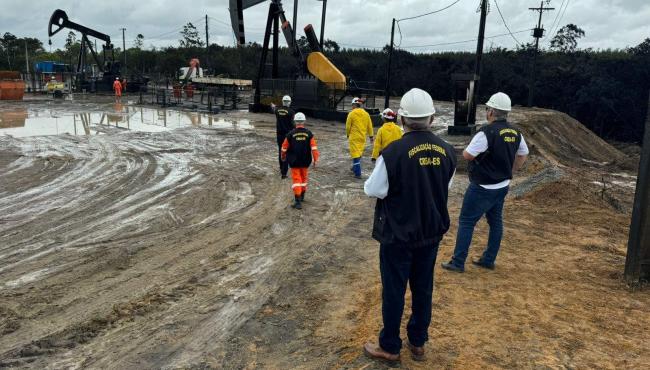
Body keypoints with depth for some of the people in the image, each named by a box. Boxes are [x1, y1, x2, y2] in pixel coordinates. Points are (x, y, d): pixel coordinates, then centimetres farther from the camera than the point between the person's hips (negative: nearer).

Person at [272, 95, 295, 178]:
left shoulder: (277, 110, 1)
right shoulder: (291, 112, -15)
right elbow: (292, 124, -13)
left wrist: (273, 107, 50)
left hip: (279, 133, 5)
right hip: (288, 134, -5)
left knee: (280, 151, 19)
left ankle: (282, 170, 32)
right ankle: (284, 173, -3)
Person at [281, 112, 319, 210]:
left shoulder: (290, 134, -8)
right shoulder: (309, 133, -4)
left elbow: (284, 147, 1)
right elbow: (314, 147, -7)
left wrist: (283, 156, 19)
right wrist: (315, 159, 0)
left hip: (294, 161, -2)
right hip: (305, 161, 2)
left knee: (296, 179, 0)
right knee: (304, 177, 21)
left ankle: (298, 201, -8)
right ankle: (302, 196, 37)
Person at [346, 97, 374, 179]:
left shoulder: (351, 114, -10)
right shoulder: (366, 114, 3)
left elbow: (348, 126, -4)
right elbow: (369, 126, 6)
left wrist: (348, 134, 13)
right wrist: (371, 136, 15)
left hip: (354, 137, -5)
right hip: (363, 137, 5)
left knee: (355, 154, -4)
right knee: (359, 153, 20)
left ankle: (358, 173, -9)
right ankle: (355, 168, 37)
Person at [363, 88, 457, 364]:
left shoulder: (393, 153, -22)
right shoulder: (447, 151, -5)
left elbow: (373, 190, -12)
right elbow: (445, 189, 8)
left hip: (398, 235, -5)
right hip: (432, 232, 5)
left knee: (394, 290, 10)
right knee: (423, 289, 19)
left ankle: (390, 347, 26)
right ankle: (418, 343, 35)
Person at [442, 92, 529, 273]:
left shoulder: (486, 133, -22)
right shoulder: (515, 133, 3)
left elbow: (467, 155, -21)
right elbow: (523, 155, 16)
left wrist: (473, 149, 1)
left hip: (483, 188, -8)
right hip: (502, 186, 8)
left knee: (466, 222, 0)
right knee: (495, 221, 17)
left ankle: (458, 262, 3)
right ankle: (489, 260, 26)